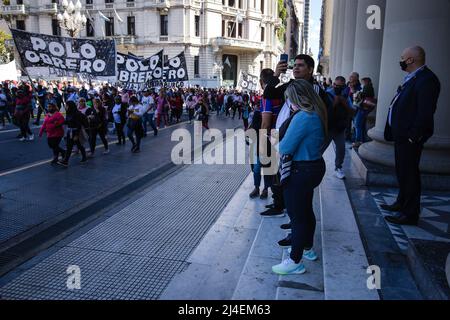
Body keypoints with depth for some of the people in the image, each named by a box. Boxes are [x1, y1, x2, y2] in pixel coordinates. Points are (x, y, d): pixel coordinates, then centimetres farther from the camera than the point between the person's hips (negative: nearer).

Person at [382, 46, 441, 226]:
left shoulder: (426, 79, -17)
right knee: (402, 171, 20)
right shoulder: (412, 78, 14)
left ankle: (410, 214, 9)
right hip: (402, 135, 10)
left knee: (409, 174, -2)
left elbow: (426, 112, -23)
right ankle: (402, 203, 36)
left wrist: (413, 136, -22)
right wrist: (395, 132, 13)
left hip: (410, 138, -10)